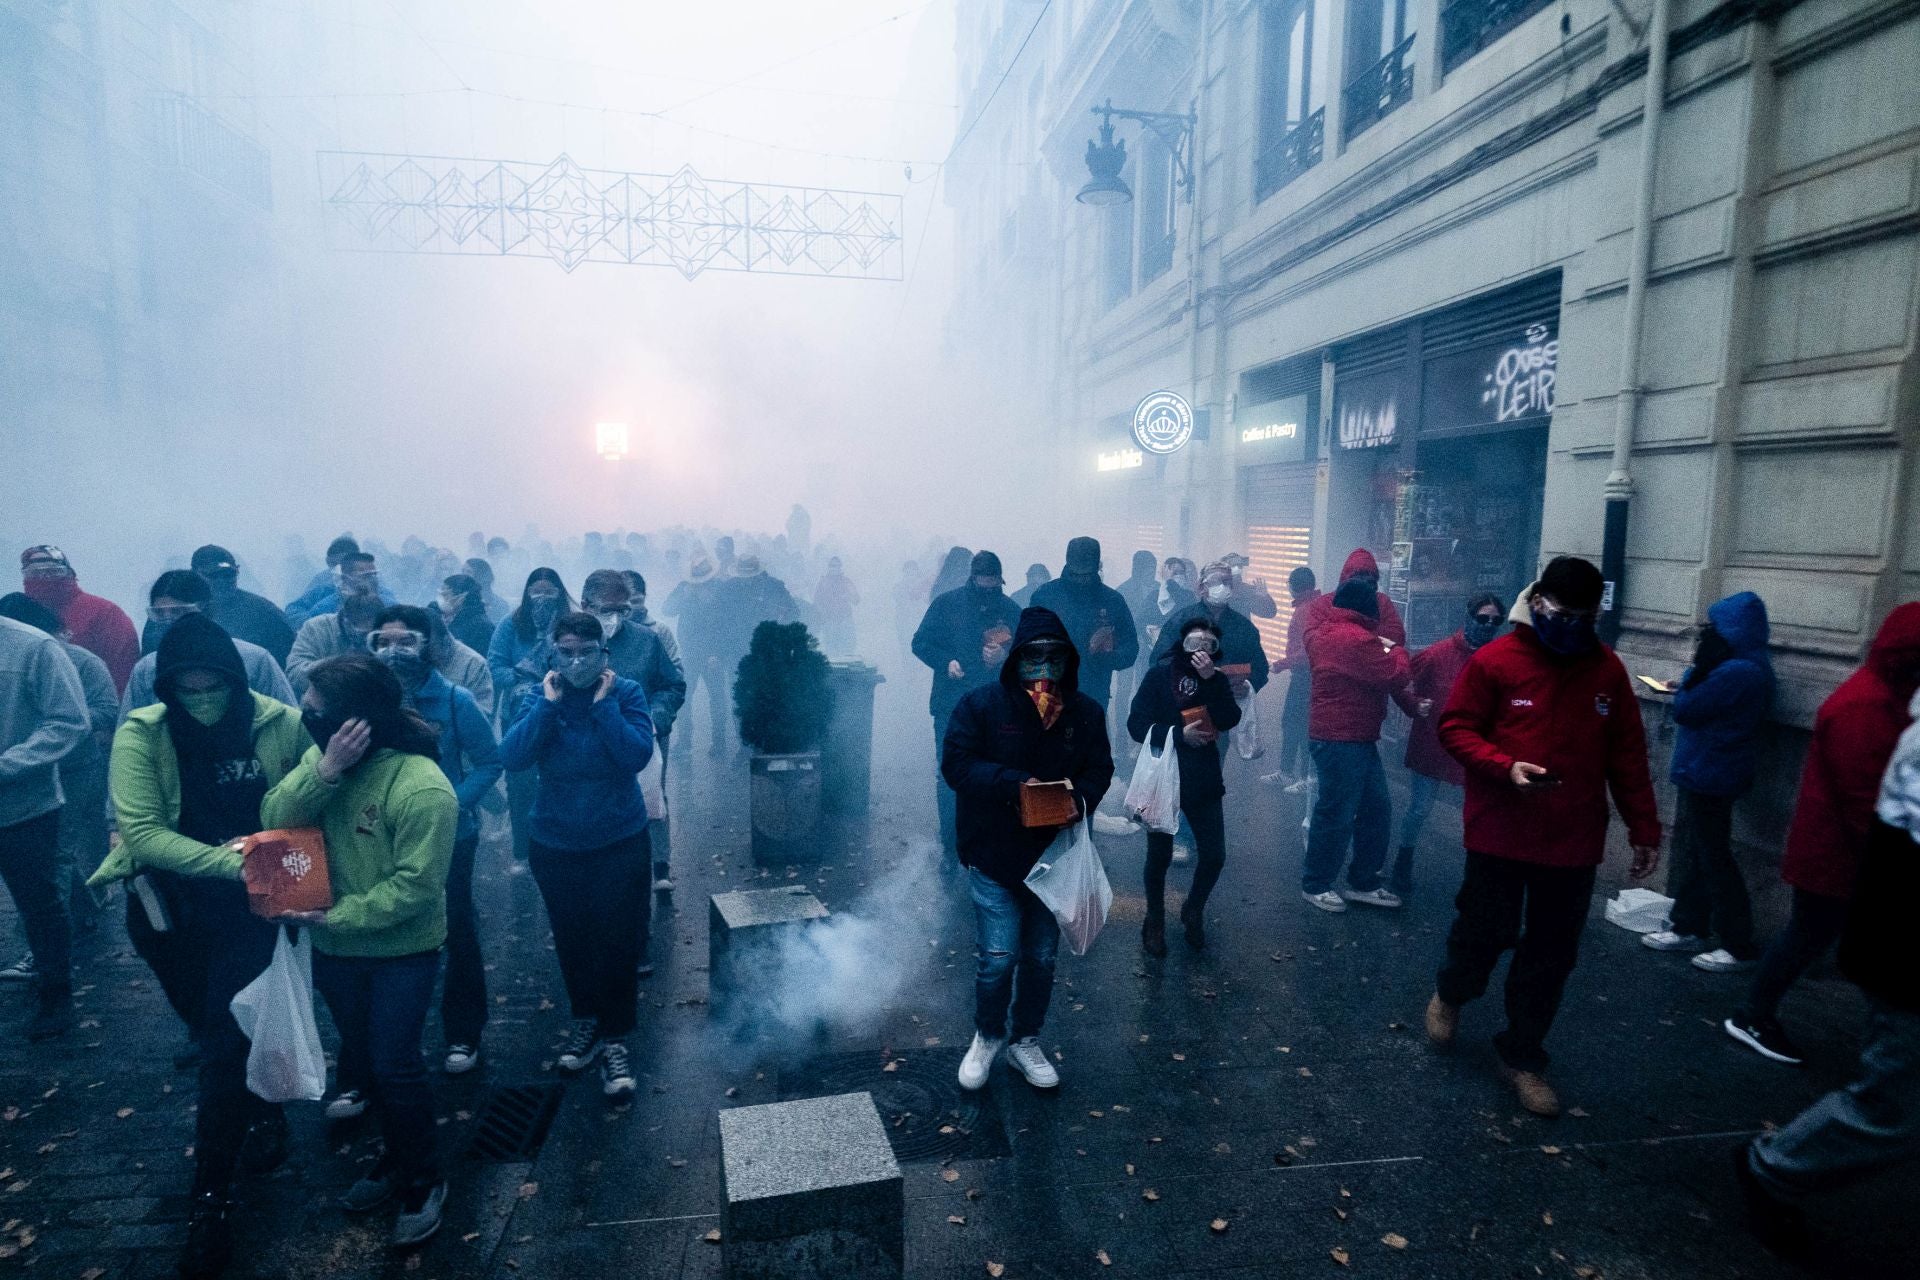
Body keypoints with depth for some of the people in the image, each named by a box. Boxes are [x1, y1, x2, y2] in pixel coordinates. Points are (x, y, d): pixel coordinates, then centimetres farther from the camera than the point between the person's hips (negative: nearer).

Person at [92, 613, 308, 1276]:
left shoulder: (281, 724, -14)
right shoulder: (142, 733, -13)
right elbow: (142, 832, -20)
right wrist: (230, 861, -30)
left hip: (248, 904, -2)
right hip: (169, 906, 2)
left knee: (226, 1045, -3)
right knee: (209, 1029, 21)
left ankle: (210, 1198, 12)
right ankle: (262, 1111, 48)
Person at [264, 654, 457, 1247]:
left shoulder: (422, 788, -28)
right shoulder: (323, 753, -5)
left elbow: (414, 887, -26)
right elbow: (274, 818, -15)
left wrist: (336, 916, -21)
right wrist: (326, 769, -30)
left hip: (400, 952, -7)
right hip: (334, 948, 7)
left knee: (394, 1065, 2)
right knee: (362, 1057, 21)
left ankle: (424, 1180, 24)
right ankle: (396, 1158, 42)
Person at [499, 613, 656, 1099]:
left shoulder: (626, 692, -10)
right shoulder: (538, 696, -3)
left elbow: (638, 755, -22)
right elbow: (512, 757, -16)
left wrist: (604, 704, -23)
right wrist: (549, 705, -21)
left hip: (620, 841, -2)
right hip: (556, 844, 3)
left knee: (619, 941, 1)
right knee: (571, 940, 17)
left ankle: (614, 1040, 17)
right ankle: (586, 1018, 39)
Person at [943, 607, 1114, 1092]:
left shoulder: (1086, 712, -1)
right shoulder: (981, 704, -11)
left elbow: (1099, 770, 5)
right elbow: (956, 763, -14)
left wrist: (1080, 798, -17)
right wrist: (1014, 783, -25)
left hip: (1055, 856, 4)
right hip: (994, 856, -3)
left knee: (1042, 956, 14)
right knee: (997, 957, -3)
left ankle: (1026, 1042, 36)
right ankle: (987, 1036, 26)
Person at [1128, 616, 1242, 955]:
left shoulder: (1217, 679, 3)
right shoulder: (1160, 673, -7)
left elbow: (1229, 721, -14)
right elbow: (1136, 724, -12)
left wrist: (1212, 680, -22)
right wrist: (1179, 734, -21)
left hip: (1204, 780, 3)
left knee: (1214, 855, 4)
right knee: (1159, 857, 7)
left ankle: (1193, 912, 32)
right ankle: (1155, 923, 29)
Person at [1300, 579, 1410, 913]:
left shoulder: (1324, 630, 10)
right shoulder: (1355, 638, -19)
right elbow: (1394, 676, -16)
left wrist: (1380, 649, 14)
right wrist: (1395, 650, 3)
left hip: (1355, 738, 10)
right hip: (1343, 739, -10)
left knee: (1377, 807, 15)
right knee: (1337, 814, 0)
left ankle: (1363, 881, 24)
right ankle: (1315, 885, 13)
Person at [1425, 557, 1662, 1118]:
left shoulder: (1607, 669, 3)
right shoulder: (1495, 661, -8)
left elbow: (1627, 754, 8)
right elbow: (1455, 728, -6)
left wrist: (1644, 828, 8)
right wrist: (1505, 767, -22)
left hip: (1574, 841, 3)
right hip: (1500, 834, -3)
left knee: (1551, 956, 10)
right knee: (1484, 933, 6)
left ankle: (1522, 1053, 27)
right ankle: (1450, 993, 38)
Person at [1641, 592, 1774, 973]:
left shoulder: (1736, 672, -24)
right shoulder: (1749, 666, 9)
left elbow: (1684, 710, -18)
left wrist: (1696, 669, -6)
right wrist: (1697, 677, 1)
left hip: (1709, 775, -10)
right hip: (1708, 772, 10)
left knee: (1713, 859, 0)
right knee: (1695, 853, 17)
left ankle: (1740, 946, 10)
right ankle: (1689, 927, 27)